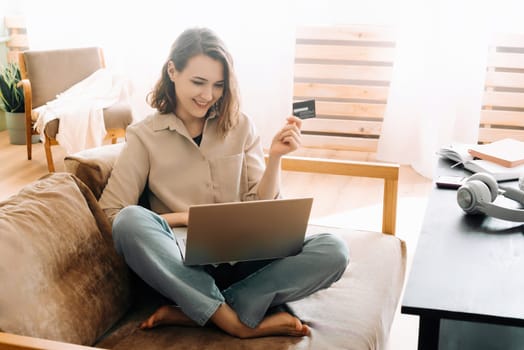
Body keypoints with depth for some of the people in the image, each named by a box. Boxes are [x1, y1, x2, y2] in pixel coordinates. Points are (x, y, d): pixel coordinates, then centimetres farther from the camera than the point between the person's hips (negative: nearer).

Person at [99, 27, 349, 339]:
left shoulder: (240, 126, 8)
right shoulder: (144, 136, 1)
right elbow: (113, 215, -6)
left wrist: (275, 158, -10)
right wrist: (187, 217, -12)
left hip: (243, 257, 3)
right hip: (183, 262, -2)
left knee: (333, 251, -23)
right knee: (131, 220, -33)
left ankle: (191, 314, -23)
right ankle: (240, 323, -26)